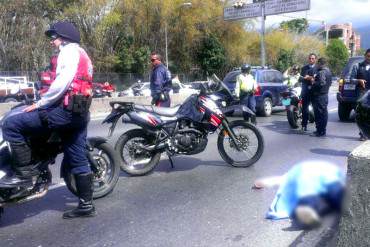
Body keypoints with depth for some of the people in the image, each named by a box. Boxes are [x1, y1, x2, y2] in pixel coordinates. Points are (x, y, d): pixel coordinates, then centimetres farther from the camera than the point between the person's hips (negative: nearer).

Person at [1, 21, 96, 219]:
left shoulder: (69, 50, -2)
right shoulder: (82, 54, 28)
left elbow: (62, 82, -17)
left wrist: (39, 103, -11)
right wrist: (45, 101, 26)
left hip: (66, 110, -10)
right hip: (81, 112, 10)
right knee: (78, 160, 10)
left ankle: (24, 170, -7)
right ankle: (86, 205, 15)